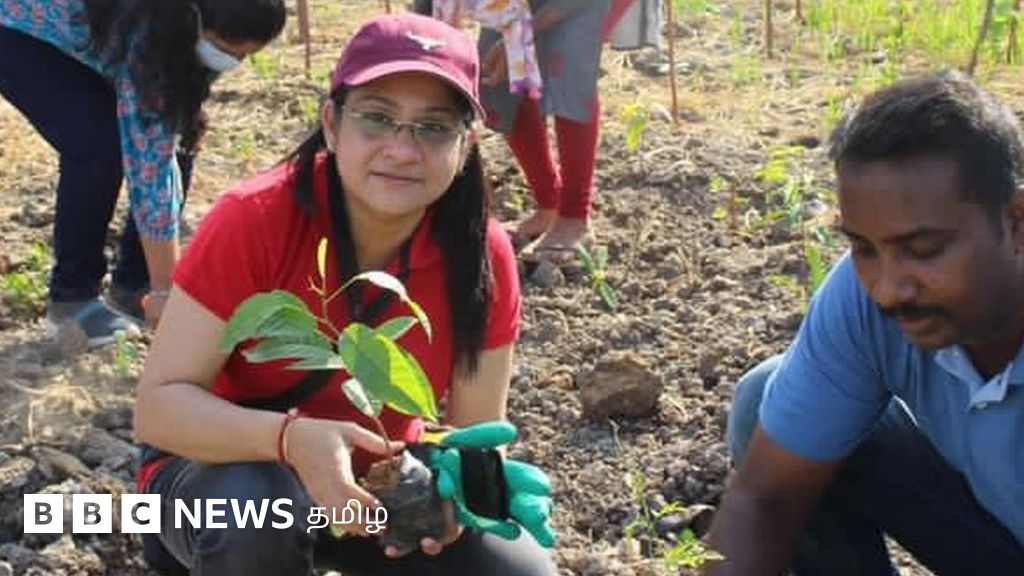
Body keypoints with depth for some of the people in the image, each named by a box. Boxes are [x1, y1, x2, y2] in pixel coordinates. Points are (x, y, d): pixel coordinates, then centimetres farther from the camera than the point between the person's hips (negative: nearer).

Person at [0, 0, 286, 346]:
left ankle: (132, 285, 5)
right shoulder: (145, 41, -39)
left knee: (177, 146, -10)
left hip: (93, 39, 7)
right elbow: (148, 164, -38)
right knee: (99, 149, -28)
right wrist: (164, 291, -36)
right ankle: (72, 297, -10)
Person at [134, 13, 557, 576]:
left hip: (376, 482, 4)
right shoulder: (253, 221, -26)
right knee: (258, 506, -36)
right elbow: (158, 405, -26)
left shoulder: (482, 254, -17)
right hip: (226, 467, -4)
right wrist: (292, 440, -43)